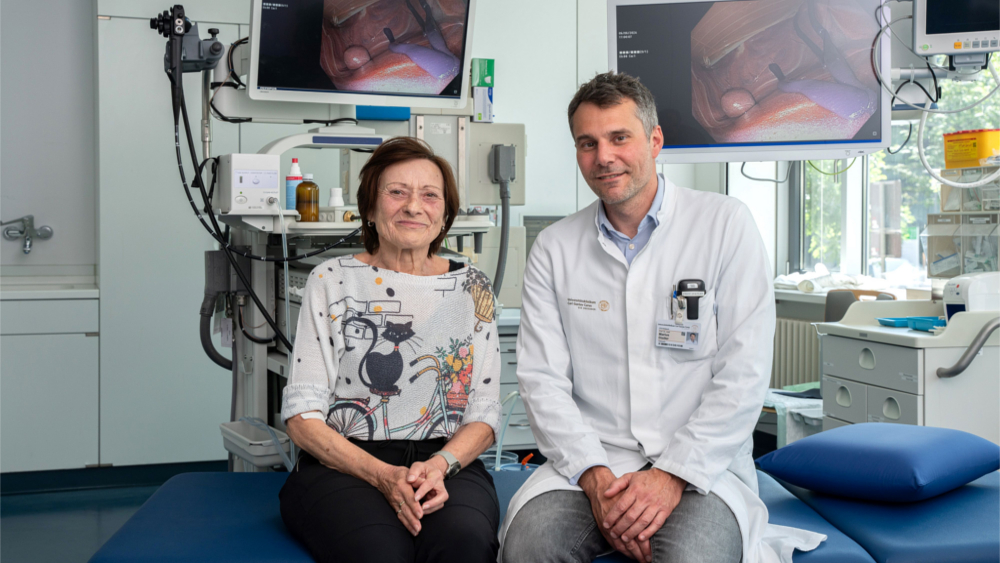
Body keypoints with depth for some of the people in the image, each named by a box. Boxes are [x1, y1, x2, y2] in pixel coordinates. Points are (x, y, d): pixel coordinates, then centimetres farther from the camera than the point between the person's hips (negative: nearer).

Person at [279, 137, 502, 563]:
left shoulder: (471, 288, 10)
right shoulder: (331, 282, 4)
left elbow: (484, 414, 9)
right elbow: (303, 419, -2)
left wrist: (441, 465, -13)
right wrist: (383, 476, -16)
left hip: (448, 461, 2)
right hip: (342, 464, -1)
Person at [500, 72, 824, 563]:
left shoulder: (726, 224, 0)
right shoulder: (553, 248, 8)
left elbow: (743, 374, -6)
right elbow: (541, 377, 1)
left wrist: (673, 474, -15)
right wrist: (594, 476, -13)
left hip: (702, 466, -2)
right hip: (590, 460, 2)